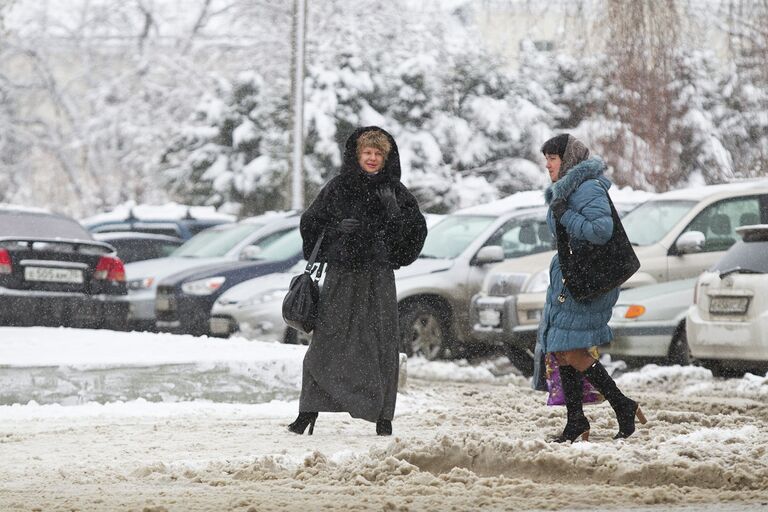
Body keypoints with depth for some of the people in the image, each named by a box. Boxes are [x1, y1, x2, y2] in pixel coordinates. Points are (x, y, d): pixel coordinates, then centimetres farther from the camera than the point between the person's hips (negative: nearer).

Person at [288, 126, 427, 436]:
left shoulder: (394, 191, 7)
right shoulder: (338, 188, 7)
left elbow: (416, 231, 2)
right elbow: (310, 223, 8)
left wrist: (394, 211, -14)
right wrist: (337, 227, -9)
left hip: (379, 276, 0)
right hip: (341, 274, 0)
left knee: (381, 344, -3)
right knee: (326, 340, -4)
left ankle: (382, 415, 3)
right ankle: (309, 411, 1)